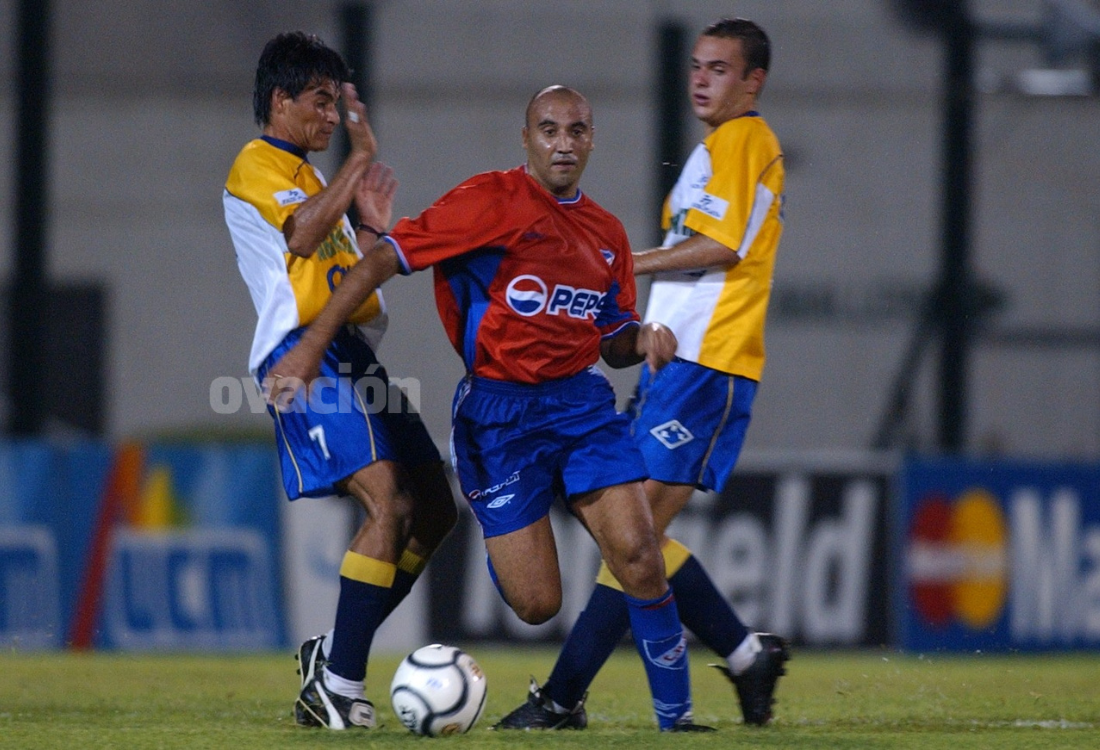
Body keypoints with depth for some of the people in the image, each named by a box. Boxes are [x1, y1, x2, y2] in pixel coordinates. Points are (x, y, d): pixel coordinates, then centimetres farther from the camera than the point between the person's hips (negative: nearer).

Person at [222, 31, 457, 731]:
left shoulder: (306, 176, 27)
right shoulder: (257, 167, -2)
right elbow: (301, 233, -20)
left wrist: (373, 227, 11)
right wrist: (361, 156, -16)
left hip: (351, 353, 10)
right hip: (303, 353, -10)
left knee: (435, 508, 8)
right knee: (389, 502, -22)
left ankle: (336, 654, 12)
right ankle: (341, 685, -22)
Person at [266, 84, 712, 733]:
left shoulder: (607, 233, 12)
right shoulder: (492, 202, -7)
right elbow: (383, 261, -10)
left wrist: (645, 339, -3)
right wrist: (311, 346, -18)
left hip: (581, 402, 4)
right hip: (497, 408, -4)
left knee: (638, 554, -16)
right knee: (538, 604, -5)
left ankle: (676, 711, -2)